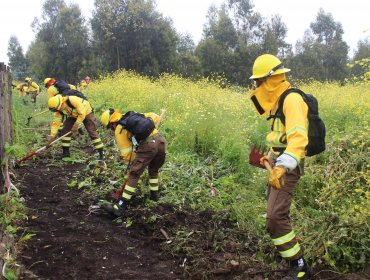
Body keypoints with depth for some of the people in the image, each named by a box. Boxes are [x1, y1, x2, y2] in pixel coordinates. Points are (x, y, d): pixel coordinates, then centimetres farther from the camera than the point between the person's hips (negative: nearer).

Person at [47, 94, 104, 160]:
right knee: (65, 131, -5)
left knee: (92, 132, -15)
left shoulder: (72, 100, -39)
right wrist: (52, 136, -18)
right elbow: (56, 122, -13)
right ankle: (66, 152, 7)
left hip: (86, 112, -6)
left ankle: (101, 153, -11)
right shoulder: (59, 109, -18)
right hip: (73, 115, 6)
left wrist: (76, 125, -26)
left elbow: (82, 114, -31)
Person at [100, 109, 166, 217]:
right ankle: (154, 195, 40)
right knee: (154, 170, 30)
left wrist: (131, 163, 25)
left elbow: (126, 152, 8)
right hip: (160, 140, 7)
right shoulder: (134, 115, 25)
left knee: (134, 175, -1)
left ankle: (119, 207, -1)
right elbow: (155, 117, 24)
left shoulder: (119, 130, 8)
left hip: (147, 145, -6)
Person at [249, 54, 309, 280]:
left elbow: (298, 138, -35)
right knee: (274, 207, 22)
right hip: (279, 163, 10)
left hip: (287, 166, -10)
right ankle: (289, 246, 45)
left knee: (276, 216, -17)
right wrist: (271, 156, 31)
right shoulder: (280, 100, 12)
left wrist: (282, 166, -47)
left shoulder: (292, 100, -20)